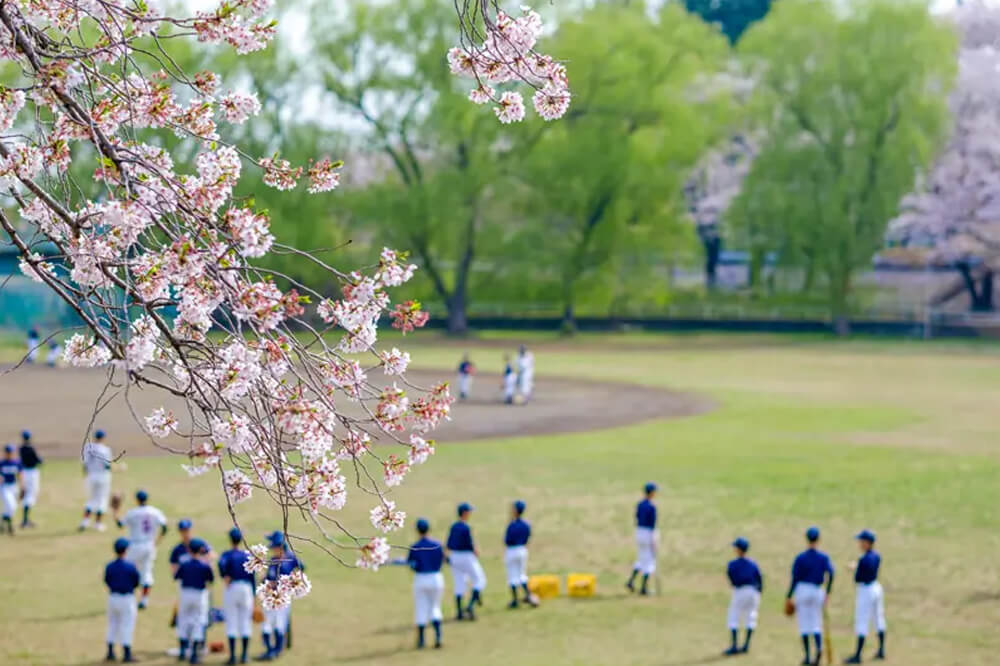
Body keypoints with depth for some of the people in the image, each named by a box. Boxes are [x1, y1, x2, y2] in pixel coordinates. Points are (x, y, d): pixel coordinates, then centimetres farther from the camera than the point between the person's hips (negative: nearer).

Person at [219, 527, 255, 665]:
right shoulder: (248, 555, 6)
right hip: (247, 588, 2)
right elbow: (252, 576, 5)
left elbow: (221, 564, -27)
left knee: (231, 622, 1)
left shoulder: (227, 554, -3)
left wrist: (225, 578, -13)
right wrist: (253, 594, 10)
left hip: (231, 588, -2)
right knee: (245, 622, 7)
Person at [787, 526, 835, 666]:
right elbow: (830, 573, -10)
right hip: (818, 591, 2)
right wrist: (827, 593, -2)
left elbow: (795, 579, -7)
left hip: (802, 591, -2)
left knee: (804, 624, 4)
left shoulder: (800, 558, -4)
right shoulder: (824, 557, 2)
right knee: (816, 624, 9)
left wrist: (789, 597, -2)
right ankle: (819, 647, -20)